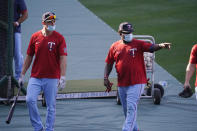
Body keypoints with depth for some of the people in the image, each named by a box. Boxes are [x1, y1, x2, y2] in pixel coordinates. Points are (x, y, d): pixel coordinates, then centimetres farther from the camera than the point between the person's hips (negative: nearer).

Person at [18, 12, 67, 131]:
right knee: (30, 100, -13)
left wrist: (63, 77, -17)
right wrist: (22, 75, 13)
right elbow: (29, 57, 14)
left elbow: (63, 58, -7)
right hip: (35, 77, 2)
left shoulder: (59, 38, -2)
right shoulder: (35, 37, 6)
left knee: (51, 106, 1)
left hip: (52, 78, -2)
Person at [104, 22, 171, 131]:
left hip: (136, 84, -5)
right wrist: (106, 78, 5)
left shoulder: (138, 44, -2)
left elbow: (151, 47, -18)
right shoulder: (115, 46, 8)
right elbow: (109, 63, 15)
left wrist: (161, 46, -38)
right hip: (121, 84, 5)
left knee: (131, 108, -13)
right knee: (126, 110, 13)